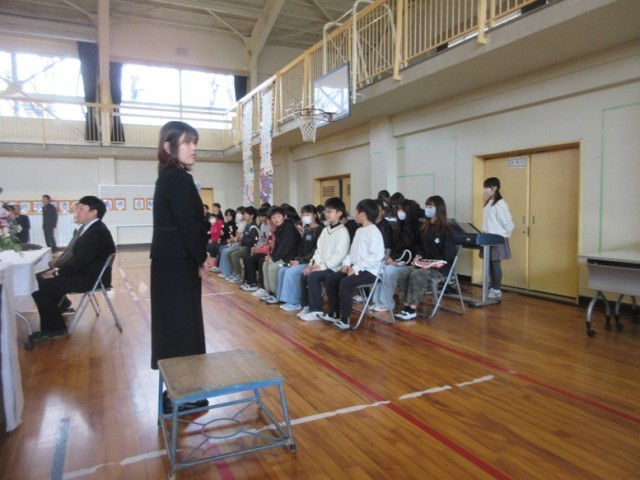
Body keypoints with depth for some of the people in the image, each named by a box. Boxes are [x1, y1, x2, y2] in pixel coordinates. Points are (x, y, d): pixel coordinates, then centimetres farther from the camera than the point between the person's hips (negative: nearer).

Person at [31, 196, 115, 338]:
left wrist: (56, 272, -15)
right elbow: (75, 255, 15)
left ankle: (53, 327, -3)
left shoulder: (98, 232, -22)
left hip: (92, 278, -10)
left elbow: (81, 260, -24)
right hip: (83, 271, 10)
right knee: (41, 277, 14)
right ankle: (59, 304, 29)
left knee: (40, 285, -15)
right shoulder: (87, 228, 11)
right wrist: (57, 268, 1)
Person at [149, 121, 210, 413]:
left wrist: (198, 257, 8)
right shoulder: (179, 179, -15)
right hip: (179, 263, -10)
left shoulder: (167, 178, 14)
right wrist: (200, 258, -7)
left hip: (170, 261, 10)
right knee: (182, 325, -2)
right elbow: (187, 224, -19)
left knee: (173, 323, 15)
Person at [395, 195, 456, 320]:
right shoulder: (425, 228, 16)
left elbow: (448, 255, -11)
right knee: (403, 274, -20)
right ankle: (406, 307, -21)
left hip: (440, 267, -7)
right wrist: (419, 256, 3)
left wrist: (432, 264, -20)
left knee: (416, 275, -32)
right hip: (424, 264, 7)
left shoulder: (446, 230, -6)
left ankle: (412, 310, -27)